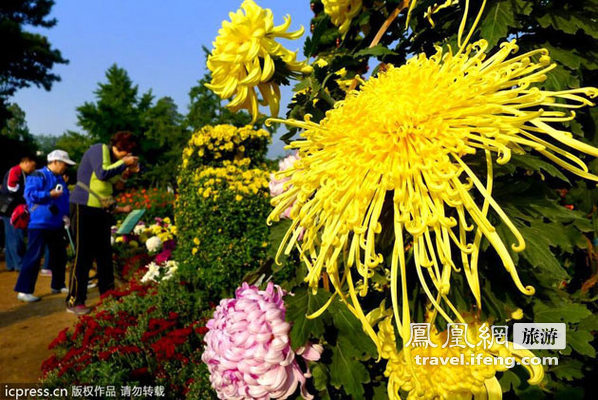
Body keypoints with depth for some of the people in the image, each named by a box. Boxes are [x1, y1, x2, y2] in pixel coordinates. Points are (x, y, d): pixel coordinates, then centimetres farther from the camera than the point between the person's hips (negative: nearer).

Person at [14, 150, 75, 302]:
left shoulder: (60, 179, 17)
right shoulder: (38, 176, -7)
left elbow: (65, 199, 24)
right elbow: (30, 194, -16)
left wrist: (66, 214, 10)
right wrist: (49, 194, -22)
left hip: (56, 224, 8)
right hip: (39, 223, -8)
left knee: (60, 255, 13)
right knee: (34, 256, -8)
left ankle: (58, 285, 26)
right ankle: (24, 290, -1)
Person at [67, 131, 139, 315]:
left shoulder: (113, 159, 16)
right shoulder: (99, 150, -8)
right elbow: (102, 174, -23)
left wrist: (125, 173, 7)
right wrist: (123, 163, -15)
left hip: (101, 210, 9)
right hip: (84, 208, -9)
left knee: (105, 254, 10)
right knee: (83, 255, -6)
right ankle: (74, 302, 2)